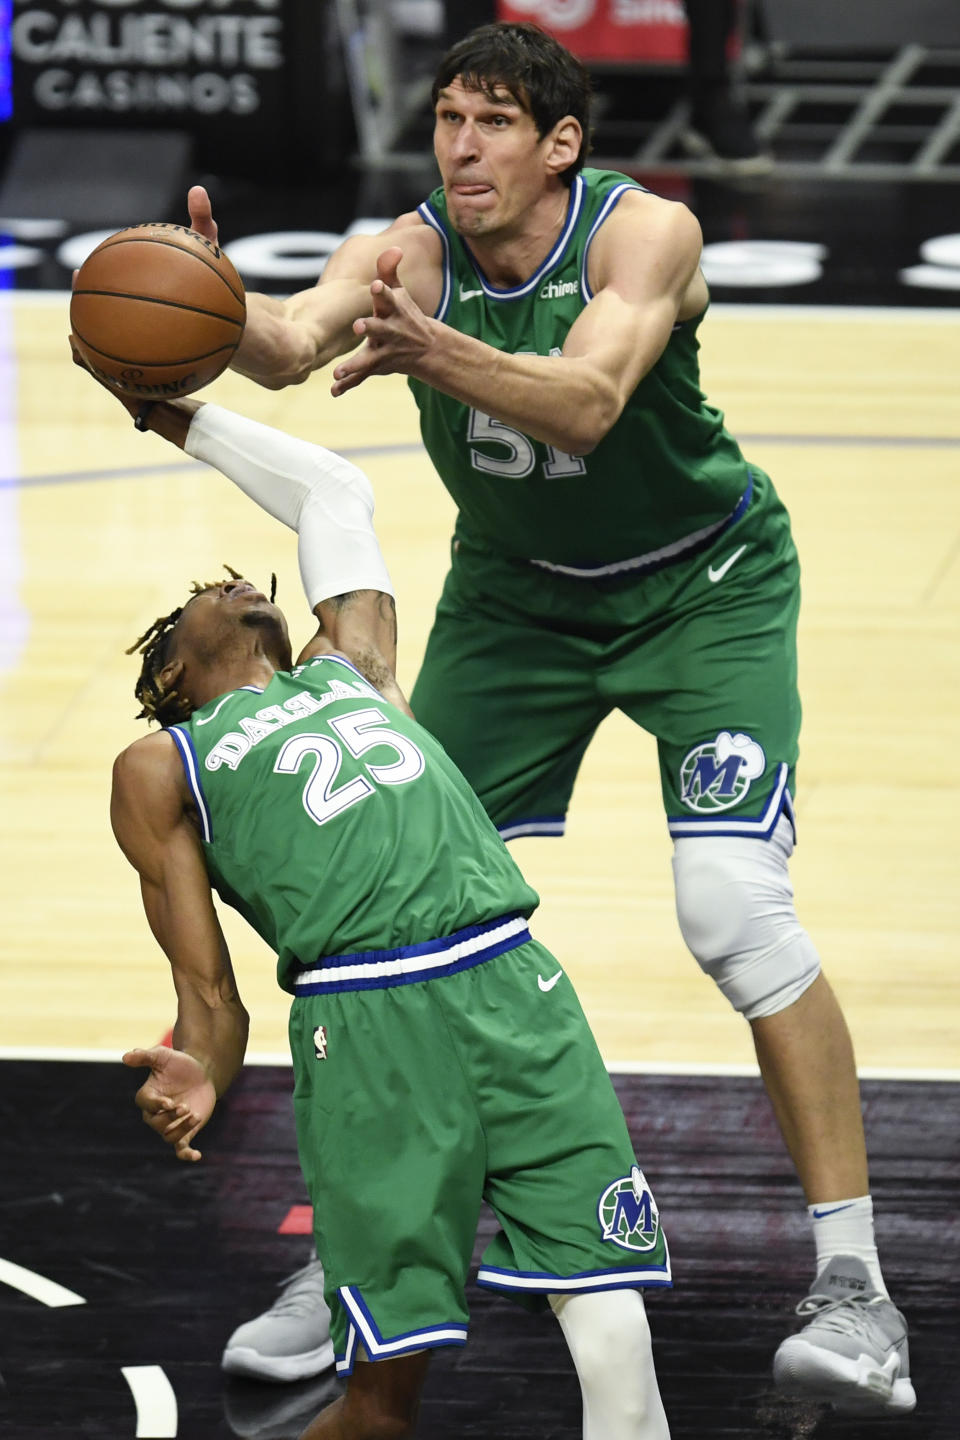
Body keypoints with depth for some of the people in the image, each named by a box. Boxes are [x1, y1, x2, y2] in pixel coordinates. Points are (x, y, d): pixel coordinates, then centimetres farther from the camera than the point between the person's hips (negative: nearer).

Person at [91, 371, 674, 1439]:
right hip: (366, 1019, -3)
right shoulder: (160, 769, 20)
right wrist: (195, 1080, -9)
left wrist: (176, 416, 50)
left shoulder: (350, 665, 32)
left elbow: (334, 490, 46)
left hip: (518, 988, 3)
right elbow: (208, 994, 12)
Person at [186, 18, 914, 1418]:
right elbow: (292, 344, -39)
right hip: (517, 593, 4)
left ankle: (853, 1281, -11)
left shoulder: (646, 232, -26)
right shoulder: (408, 254, -18)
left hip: (702, 589, -4)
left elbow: (585, 404, -43)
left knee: (735, 908, -18)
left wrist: (435, 351, -61)